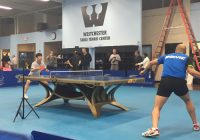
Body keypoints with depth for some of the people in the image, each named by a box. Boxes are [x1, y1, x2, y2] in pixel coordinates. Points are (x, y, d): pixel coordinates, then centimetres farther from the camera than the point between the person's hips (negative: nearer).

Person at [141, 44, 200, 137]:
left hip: (165, 81, 0)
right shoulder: (186, 57, 18)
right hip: (179, 82, 0)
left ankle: (154, 129, -21)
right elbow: (191, 71, 3)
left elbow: (151, 63, 33)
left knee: (157, 107, 2)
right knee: (188, 101, 30)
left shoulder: (167, 56, 26)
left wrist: (144, 71, 49)